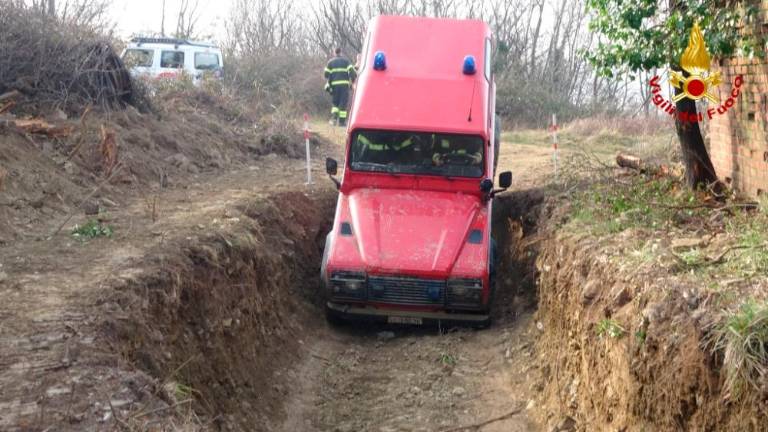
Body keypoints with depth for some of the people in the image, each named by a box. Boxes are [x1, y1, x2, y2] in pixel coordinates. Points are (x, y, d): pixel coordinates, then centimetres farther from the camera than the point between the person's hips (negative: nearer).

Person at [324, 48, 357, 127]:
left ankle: (334, 117, -4)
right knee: (343, 103, 1)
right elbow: (352, 71, -6)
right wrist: (352, 80, 5)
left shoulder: (330, 62, 12)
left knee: (335, 103, 15)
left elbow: (326, 74, 6)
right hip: (344, 84, -2)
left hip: (334, 84, 2)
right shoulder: (346, 60, 6)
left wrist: (328, 84, 13)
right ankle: (342, 121, -2)